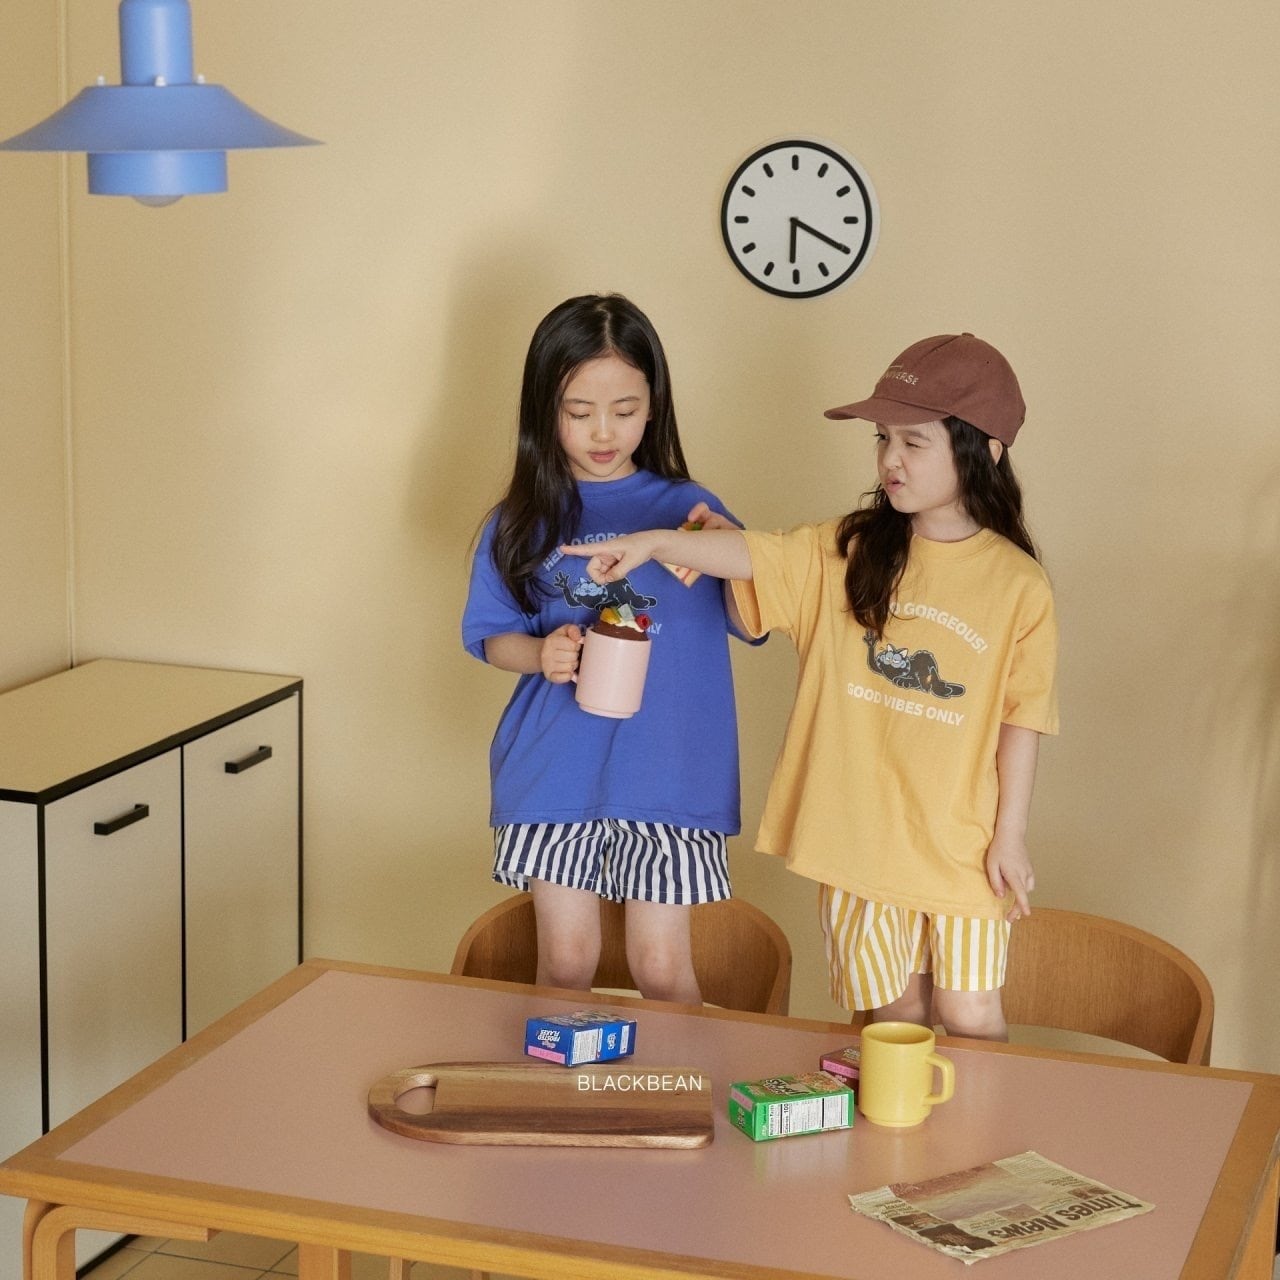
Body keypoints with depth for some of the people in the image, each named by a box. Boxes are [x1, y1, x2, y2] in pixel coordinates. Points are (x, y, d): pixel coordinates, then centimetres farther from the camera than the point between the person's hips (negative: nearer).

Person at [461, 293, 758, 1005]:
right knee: (566, 960, 8)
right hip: (556, 772, 1)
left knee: (662, 969, 2)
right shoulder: (523, 520, 2)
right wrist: (541, 654, -14)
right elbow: (492, 637, 6)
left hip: (667, 775, -1)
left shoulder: (686, 507, 1)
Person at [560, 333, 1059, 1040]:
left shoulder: (1017, 584, -8)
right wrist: (657, 541, -27)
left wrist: (1011, 835, -3)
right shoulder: (845, 551, -1)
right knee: (893, 1013, 15)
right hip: (857, 835, 2)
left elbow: (1019, 718, -5)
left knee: (968, 1016, 2)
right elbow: (752, 555, -11)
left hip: (960, 842, -2)